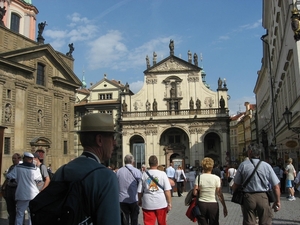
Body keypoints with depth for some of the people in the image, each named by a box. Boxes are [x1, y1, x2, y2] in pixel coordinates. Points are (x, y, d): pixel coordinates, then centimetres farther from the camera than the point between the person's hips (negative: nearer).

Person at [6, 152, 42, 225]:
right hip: (33, 194, 0)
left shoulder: (18, 167, -4)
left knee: (19, 214, 10)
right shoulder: (36, 169, -3)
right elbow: (39, 180, 5)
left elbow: (9, 176, -3)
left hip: (21, 194, 0)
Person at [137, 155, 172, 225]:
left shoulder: (144, 175, -2)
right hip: (161, 204, 0)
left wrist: (139, 201, 20)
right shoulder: (162, 174, -6)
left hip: (148, 204, 0)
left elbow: (140, 191, 2)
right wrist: (169, 203, 1)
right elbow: (167, 191, -9)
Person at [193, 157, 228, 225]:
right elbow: (219, 194, -6)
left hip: (201, 204, 1)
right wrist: (224, 207, 1)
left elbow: (195, 193, -7)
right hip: (213, 204, 0)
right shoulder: (216, 178, -6)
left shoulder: (199, 177, -5)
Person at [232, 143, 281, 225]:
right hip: (263, 197, 1)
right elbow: (276, 186, -2)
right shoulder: (267, 166, -2)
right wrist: (277, 201, 10)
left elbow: (235, 185, -3)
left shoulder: (243, 165, -4)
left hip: (248, 197, 0)